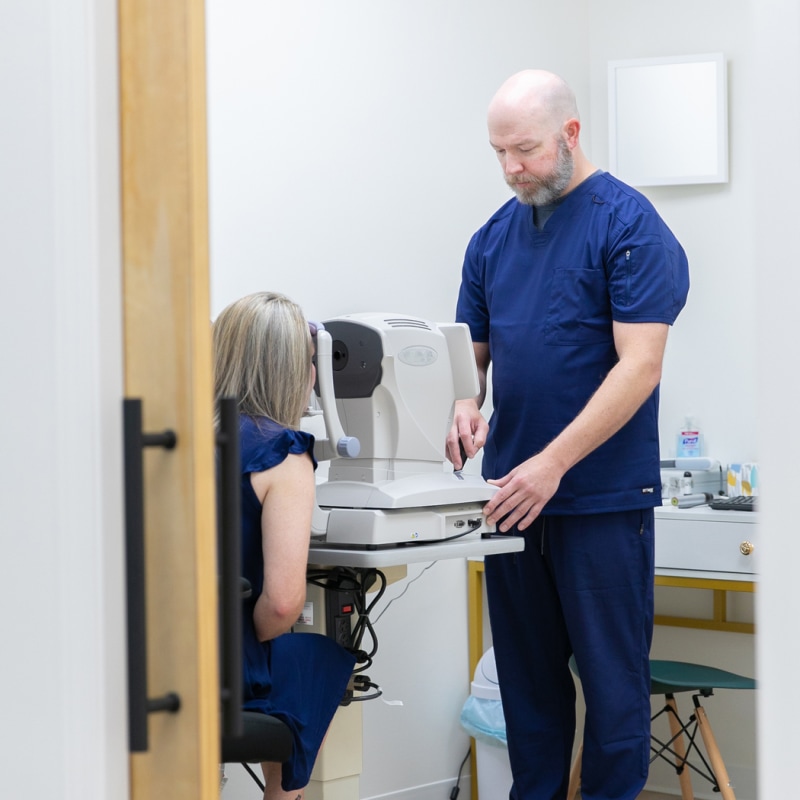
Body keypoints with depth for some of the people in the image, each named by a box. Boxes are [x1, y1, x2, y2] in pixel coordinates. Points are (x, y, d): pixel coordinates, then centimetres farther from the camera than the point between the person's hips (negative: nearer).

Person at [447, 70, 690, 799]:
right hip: (512, 493, 6)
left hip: (605, 496, -6)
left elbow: (639, 365, -16)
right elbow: (471, 351, 16)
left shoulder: (630, 226, -9)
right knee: (527, 675, 12)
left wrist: (553, 464, -22)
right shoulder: (494, 238, 11)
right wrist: (465, 406, -8)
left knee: (611, 676, 1)